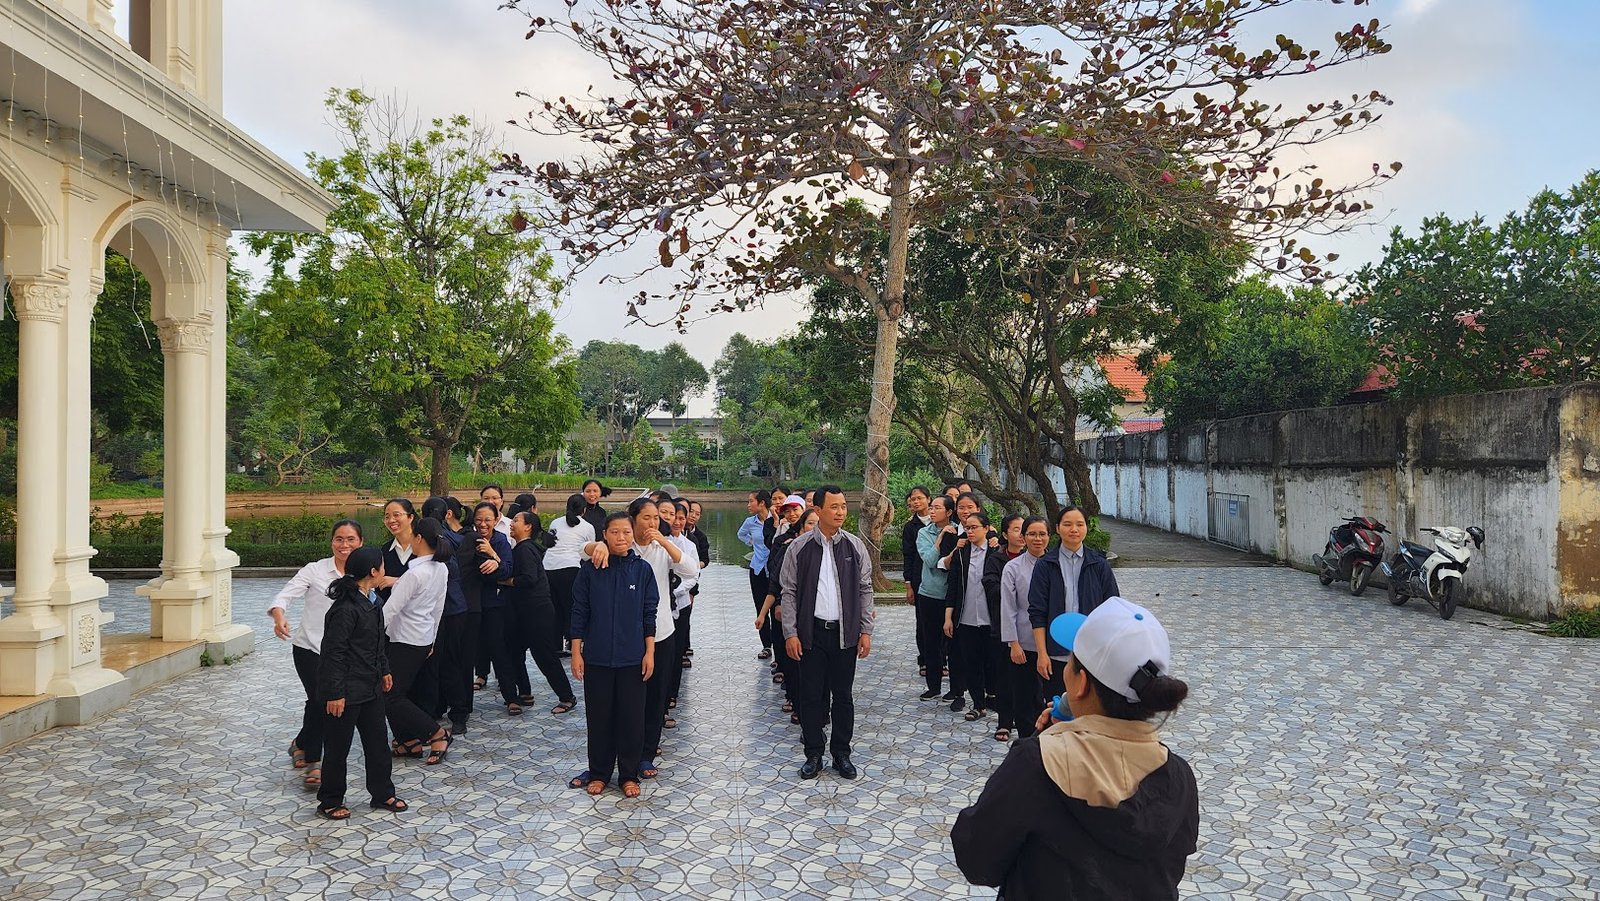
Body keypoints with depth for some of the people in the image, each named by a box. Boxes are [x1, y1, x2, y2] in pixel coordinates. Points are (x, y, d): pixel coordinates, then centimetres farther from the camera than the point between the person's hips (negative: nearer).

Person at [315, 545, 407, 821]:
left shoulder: (370, 601, 7)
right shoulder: (345, 608, -23)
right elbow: (333, 652, -22)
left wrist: (383, 670, 24)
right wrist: (335, 693, -21)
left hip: (370, 687, 9)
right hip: (346, 691, -9)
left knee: (377, 741, 16)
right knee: (339, 747, 7)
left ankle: (382, 794, 28)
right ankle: (330, 802, 22)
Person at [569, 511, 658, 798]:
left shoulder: (642, 569, -2)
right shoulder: (590, 569, -4)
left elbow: (649, 613, 2)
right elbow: (579, 612, 0)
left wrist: (649, 652, -1)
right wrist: (576, 652, -2)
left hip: (632, 657, 0)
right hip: (597, 657, 0)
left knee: (632, 717, 6)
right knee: (599, 716, 10)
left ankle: (629, 775, 21)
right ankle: (599, 773, 26)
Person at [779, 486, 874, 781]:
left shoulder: (855, 546, 2)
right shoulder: (799, 547, -3)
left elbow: (865, 590, 6)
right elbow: (789, 592, 0)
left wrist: (866, 630, 1)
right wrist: (790, 633, -6)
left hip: (845, 632, 1)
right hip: (811, 632, -1)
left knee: (843, 695, 9)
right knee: (811, 695, 5)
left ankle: (841, 754, 23)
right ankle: (813, 755, 19)